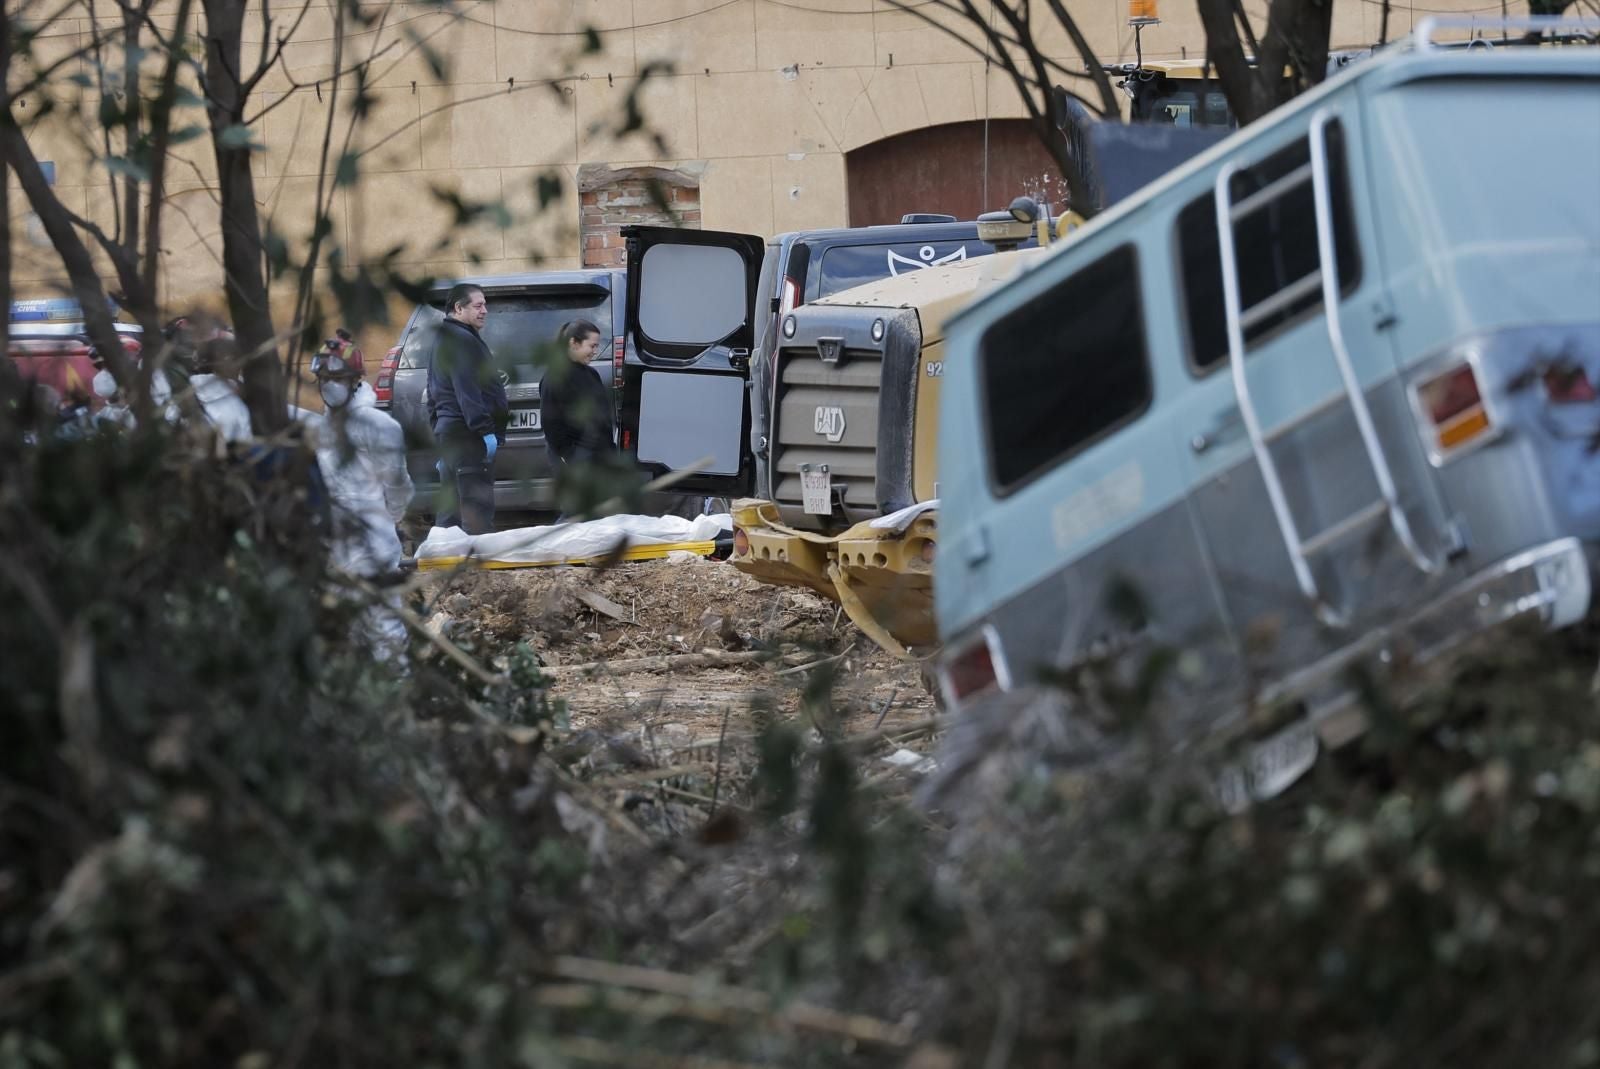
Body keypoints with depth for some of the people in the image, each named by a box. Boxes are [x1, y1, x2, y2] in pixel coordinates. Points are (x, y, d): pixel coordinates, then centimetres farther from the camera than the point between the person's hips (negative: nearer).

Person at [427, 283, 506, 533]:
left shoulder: (445, 340, 22)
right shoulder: (463, 341, -11)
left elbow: (434, 395, 27)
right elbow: (468, 391, -22)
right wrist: (485, 430, -24)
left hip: (447, 429, 11)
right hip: (467, 432, -11)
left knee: (451, 513, 12)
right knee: (478, 512, -13)